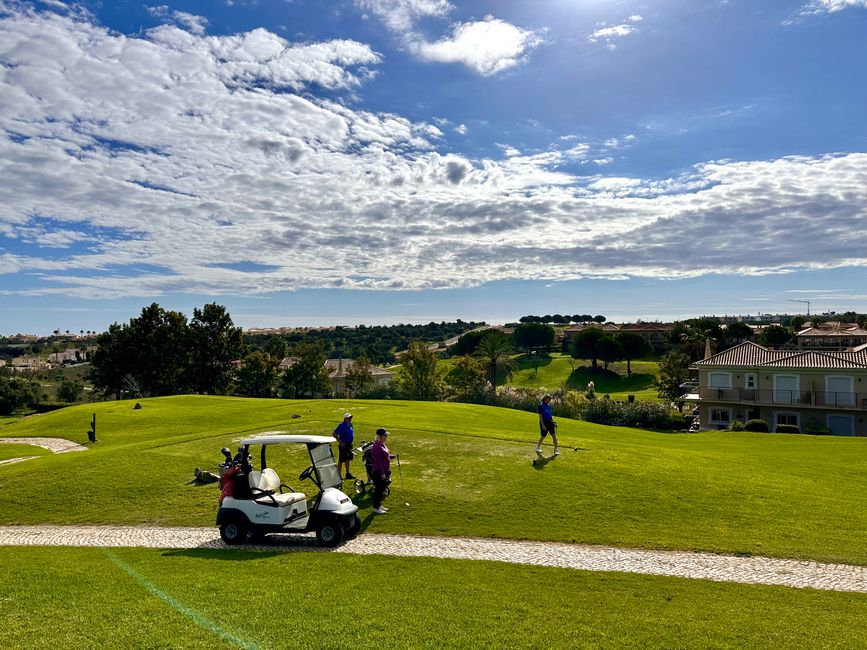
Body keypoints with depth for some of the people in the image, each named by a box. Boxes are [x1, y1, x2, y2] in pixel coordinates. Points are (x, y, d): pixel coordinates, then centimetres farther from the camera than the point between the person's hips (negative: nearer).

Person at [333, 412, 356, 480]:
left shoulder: (350, 425, 7)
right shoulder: (341, 426, -17)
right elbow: (334, 433, -21)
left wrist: (351, 442, 14)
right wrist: (340, 442, -19)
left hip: (349, 445, 8)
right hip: (343, 445, -8)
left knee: (348, 459, 16)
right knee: (341, 461, -1)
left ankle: (347, 474, 26)